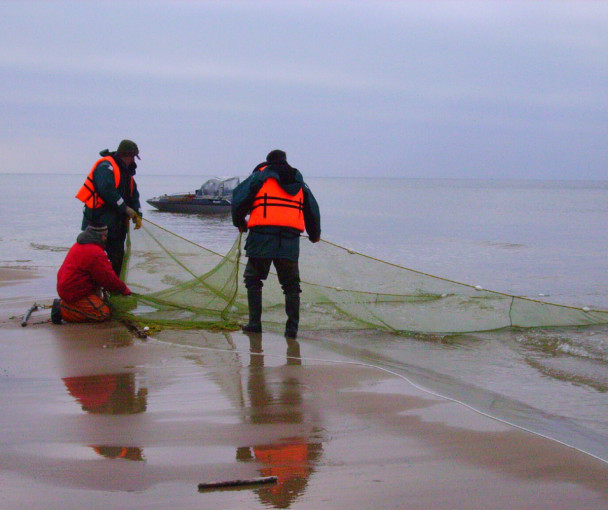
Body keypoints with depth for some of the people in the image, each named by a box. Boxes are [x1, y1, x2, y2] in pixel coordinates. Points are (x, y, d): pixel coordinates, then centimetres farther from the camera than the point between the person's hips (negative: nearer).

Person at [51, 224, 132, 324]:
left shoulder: (79, 245, 14)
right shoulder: (95, 253, -19)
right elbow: (108, 277, -15)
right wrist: (124, 290, 1)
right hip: (76, 293, -10)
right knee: (103, 313, -10)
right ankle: (62, 310, -12)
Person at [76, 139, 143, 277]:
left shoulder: (126, 172, 19)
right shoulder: (105, 166, -11)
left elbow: (134, 195, 22)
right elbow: (107, 190, -23)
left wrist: (137, 214, 7)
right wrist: (125, 208, -17)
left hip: (117, 223, 9)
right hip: (99, 220, -9)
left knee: (117, 256, 10)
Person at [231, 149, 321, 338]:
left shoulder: (260, 176, 9)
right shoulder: (299, 182, 21)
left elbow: (239, 197, 4)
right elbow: (312, 209, 25)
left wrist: (240, 223, 20)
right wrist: (314, 234, 40)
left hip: (262, 236, -3)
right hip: (290, 239, 3)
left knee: (253, 280, 11)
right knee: (291, 284, 10)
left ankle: (255, 323, 6)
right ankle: (292, 327, 0)